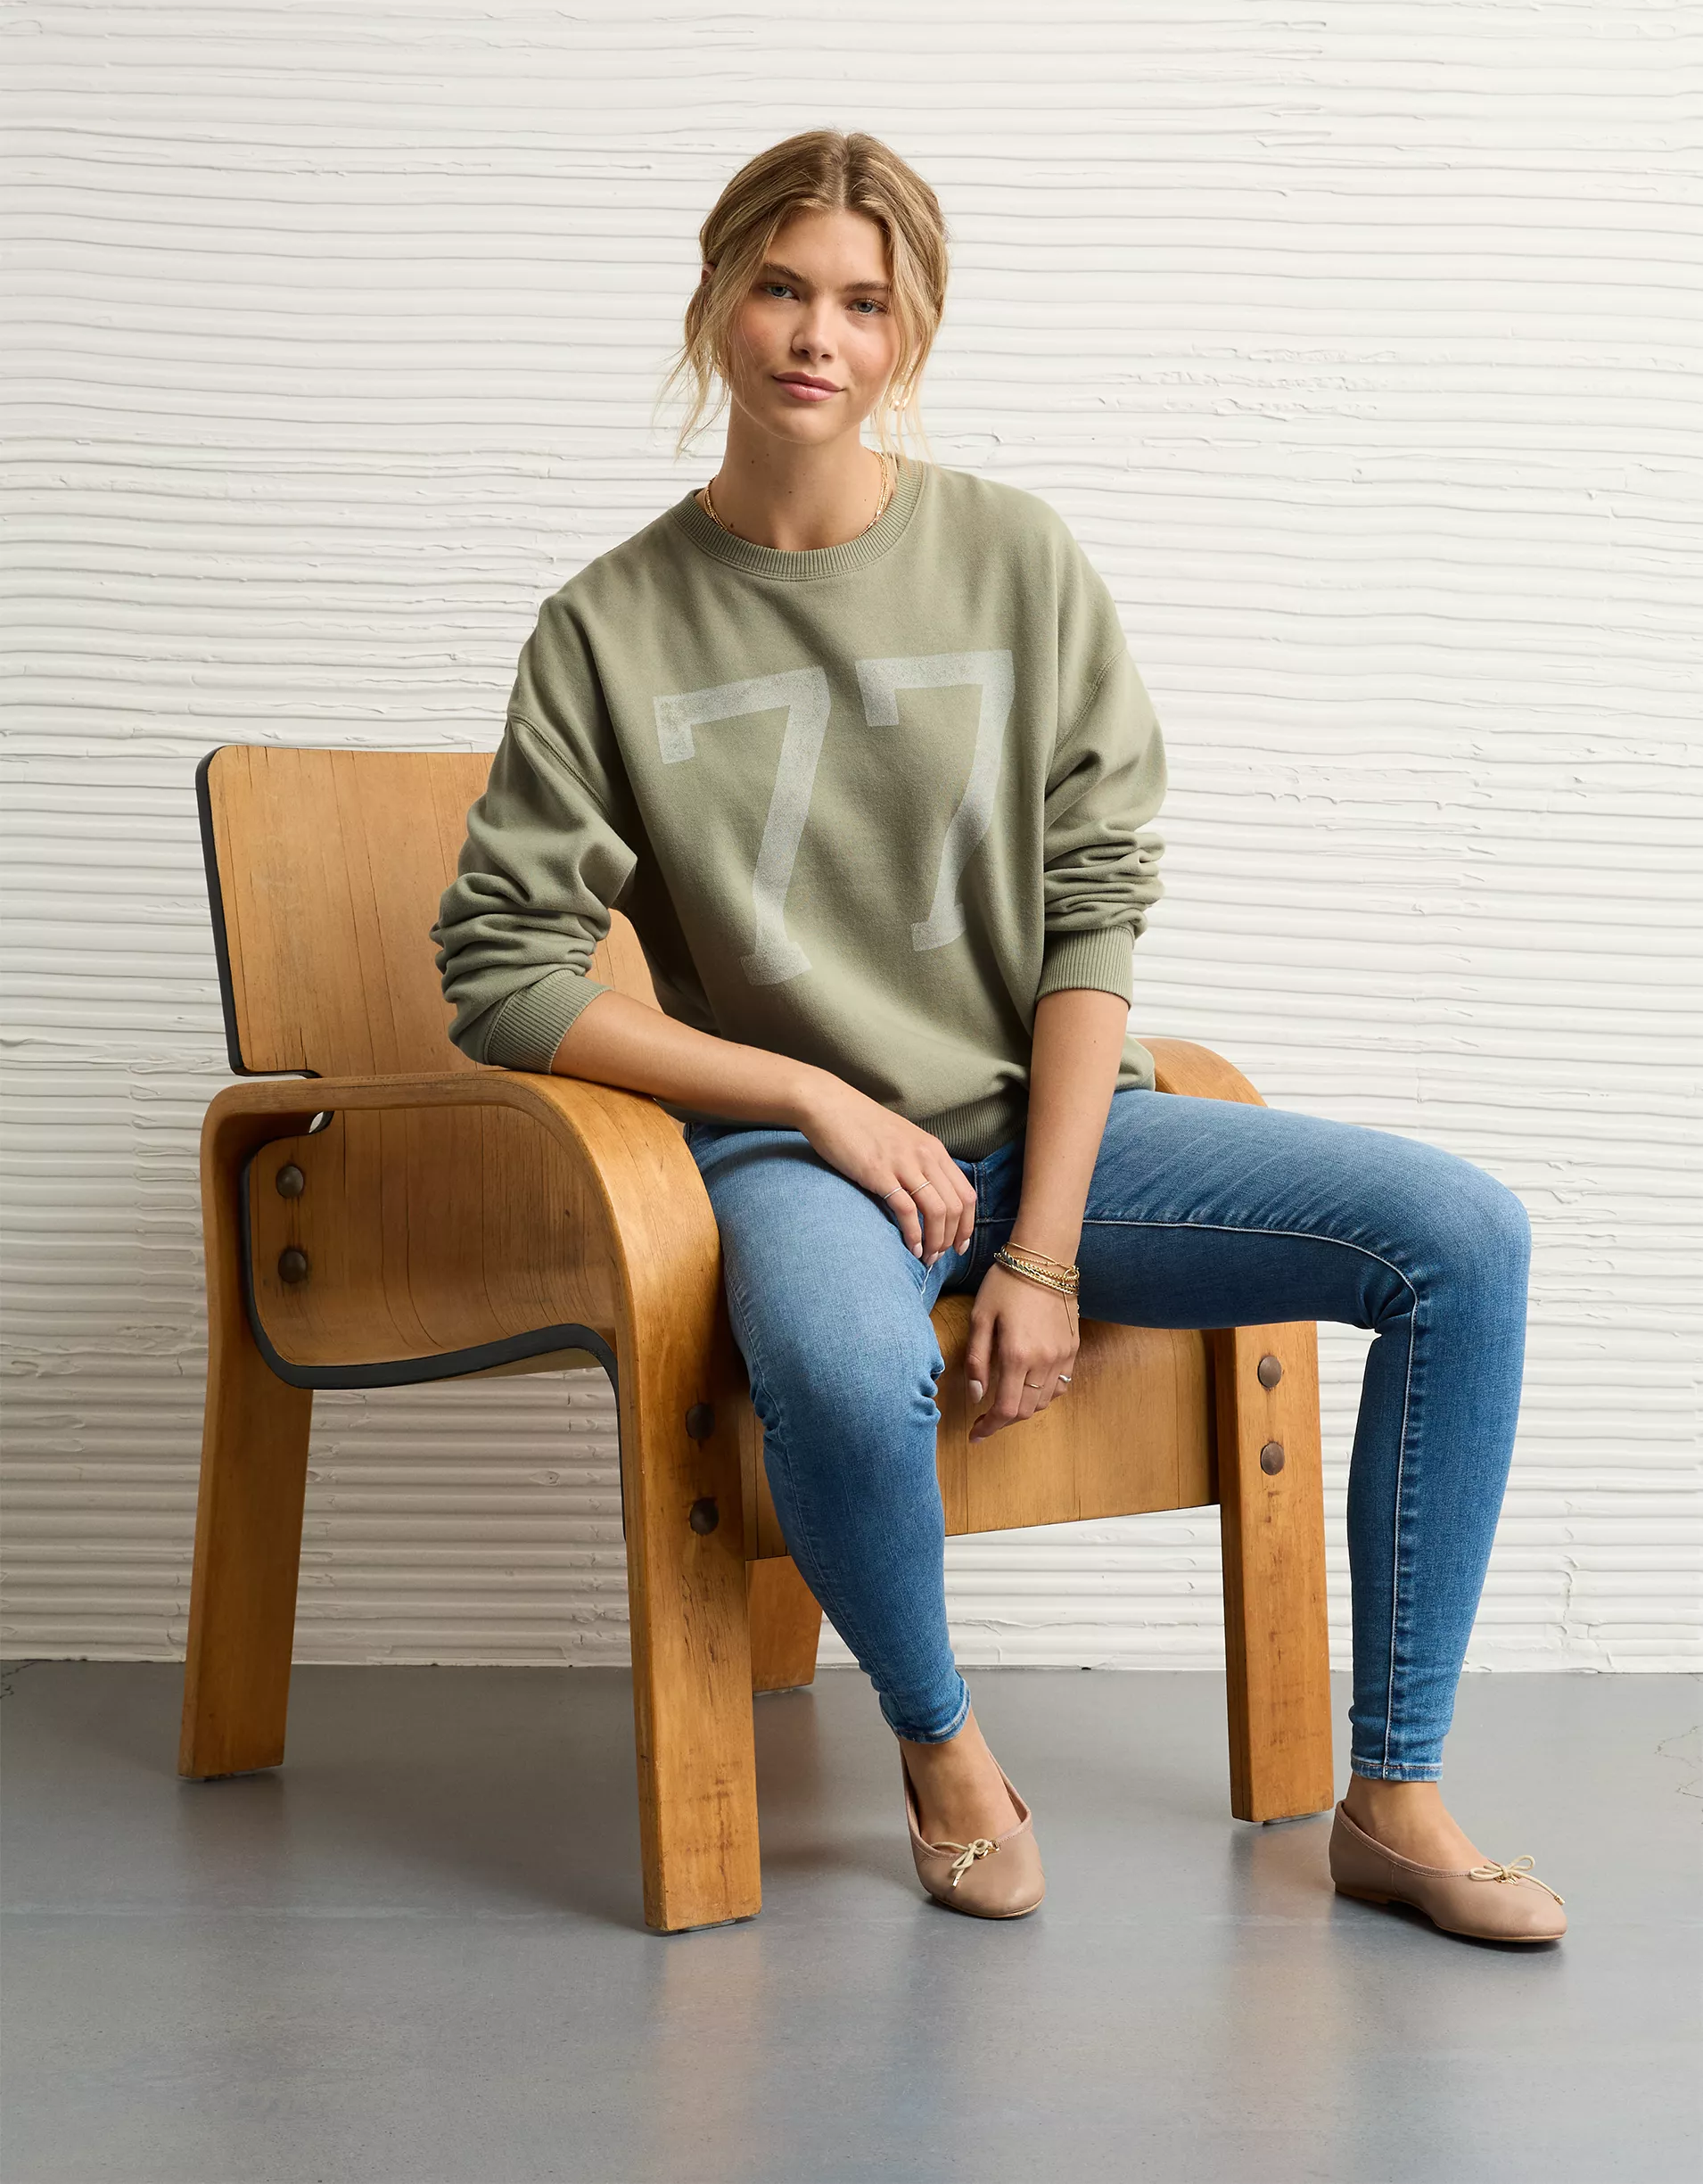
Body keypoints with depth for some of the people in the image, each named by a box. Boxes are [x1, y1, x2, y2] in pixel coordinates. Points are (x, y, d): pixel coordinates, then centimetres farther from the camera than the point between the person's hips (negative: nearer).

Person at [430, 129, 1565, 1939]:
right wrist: (819, 1097, -10)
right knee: (852, 1375, -39)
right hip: (795, 1151, -3)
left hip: (1052, 1120, 3)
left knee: (1464, 1237, -15)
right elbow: (502, 974, -2)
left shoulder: (1020, 563, 2)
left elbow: (1094, 914, -1)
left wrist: (1044, 1252, -10)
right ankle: (939, 1740, -5)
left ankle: (1393, 1798, -4)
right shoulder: (612, 630, -1)